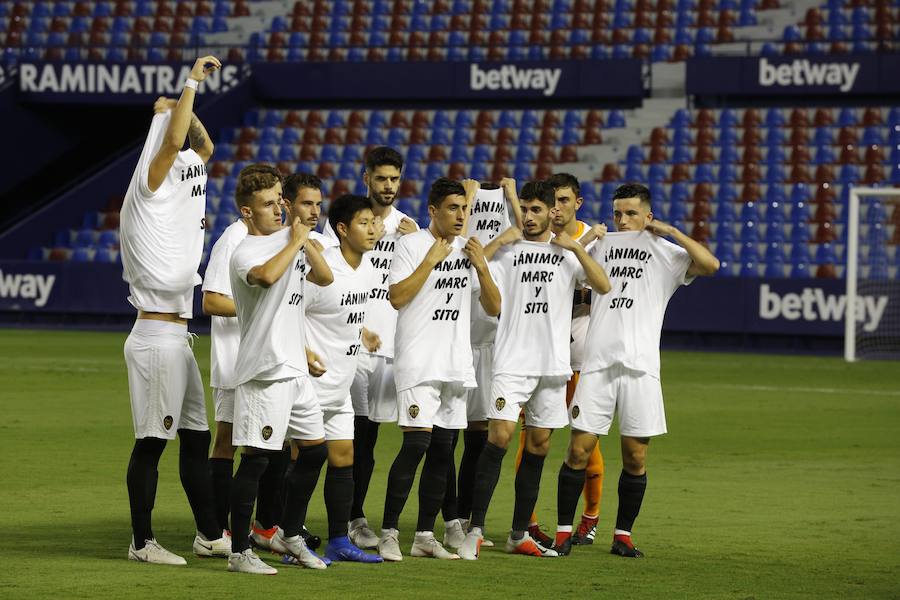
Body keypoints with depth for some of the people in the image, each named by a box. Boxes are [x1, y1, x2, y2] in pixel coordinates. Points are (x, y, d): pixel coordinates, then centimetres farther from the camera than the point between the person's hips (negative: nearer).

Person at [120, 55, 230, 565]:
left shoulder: (187, 176, 15)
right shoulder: (154, 186, -9)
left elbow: (204, 145, 29)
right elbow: (173, 142, -25)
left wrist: (184, 104, 16)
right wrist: (192, 82, -19)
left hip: (178, 338, 9)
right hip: (157, 336, -9)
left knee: (196, 437, 12)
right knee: (152, 441, -4)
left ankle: (210, 534, 19)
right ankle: (142, 542, 0)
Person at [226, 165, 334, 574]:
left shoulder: (288, 239, 13)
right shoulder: (245, 253, -12)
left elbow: (324, 277, 16)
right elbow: (267, 275, -34)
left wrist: (306, 242, 0)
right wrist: (295, 241, -19)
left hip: (295, 368, 9)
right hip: (264, 371, -9)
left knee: (315, 449, 15)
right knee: (257, 457, -9)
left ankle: (289, 534, 30)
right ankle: (239, 552, -5)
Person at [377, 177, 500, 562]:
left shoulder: (467, 249, 13)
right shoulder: (411, 245, -2)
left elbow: (493, 308, 10)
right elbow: (397, 298, -13)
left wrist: (481, 267, -4)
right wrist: (431, 261, -13)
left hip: (457, 365, 6)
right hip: (418, 363, -6)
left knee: (442, 450, 5)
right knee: (416, 444, -15)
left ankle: (425, 536, 10)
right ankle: (388, 534, -11)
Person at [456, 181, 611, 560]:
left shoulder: (568, 251, 9)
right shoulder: (508, 248, 4)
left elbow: (604, 286, -3)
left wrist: (576, 247, -9)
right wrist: (499, 241, -11)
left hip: (553, 362, 3)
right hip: (512, 359, -3)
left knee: (538, 445, 7)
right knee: (499, 436, -15)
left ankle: (519, 535, 15)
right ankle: (475, 531, -15)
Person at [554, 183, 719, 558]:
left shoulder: (665, 253, 7)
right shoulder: (600, 244, 15)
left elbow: (710, 265, -9)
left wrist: (671, 232, -5)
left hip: (640, 365, -1)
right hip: (597, 361, 1)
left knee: (636, 456, 0)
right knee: (579, 449, -4)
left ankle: (623, 535, 11)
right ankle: (564, 531, 3)